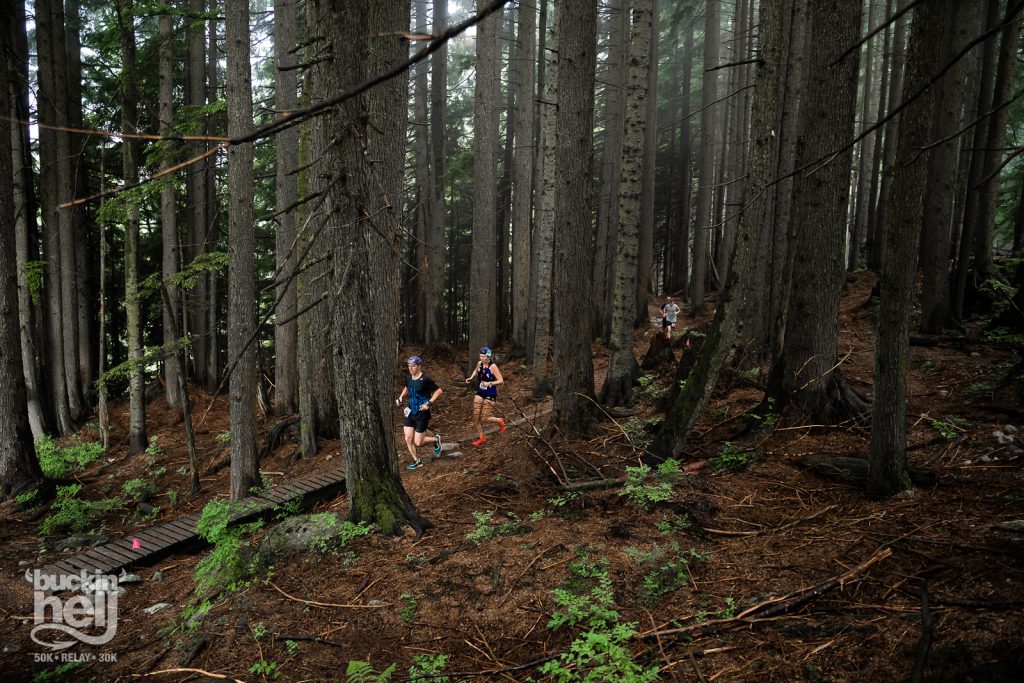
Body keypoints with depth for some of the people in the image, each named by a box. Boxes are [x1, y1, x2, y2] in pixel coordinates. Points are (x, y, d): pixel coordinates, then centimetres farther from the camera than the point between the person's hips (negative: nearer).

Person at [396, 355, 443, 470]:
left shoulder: (425, 379, -19)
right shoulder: (408, 378, 1)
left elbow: (438, 391, -14)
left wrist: (429, 403, -21)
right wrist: (400, 397, 7)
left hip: (422, 414, -6)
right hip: (410, 413, 6)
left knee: (417, 443, -2)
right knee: (408, 439, 1)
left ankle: (436, 439, 27)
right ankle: (416, 461, 22)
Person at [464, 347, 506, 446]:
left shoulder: (493, 367, -19)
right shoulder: (479, 363, -2)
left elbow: (501, 381, -18)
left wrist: (489, 383, -29)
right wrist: (471, 377, 4)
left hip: (490, 395, -6)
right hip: (480, 393, 6)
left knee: (484, 418, -2)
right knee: (476, 417, 3)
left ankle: (499, 421, 27)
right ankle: (482, 438, 19)